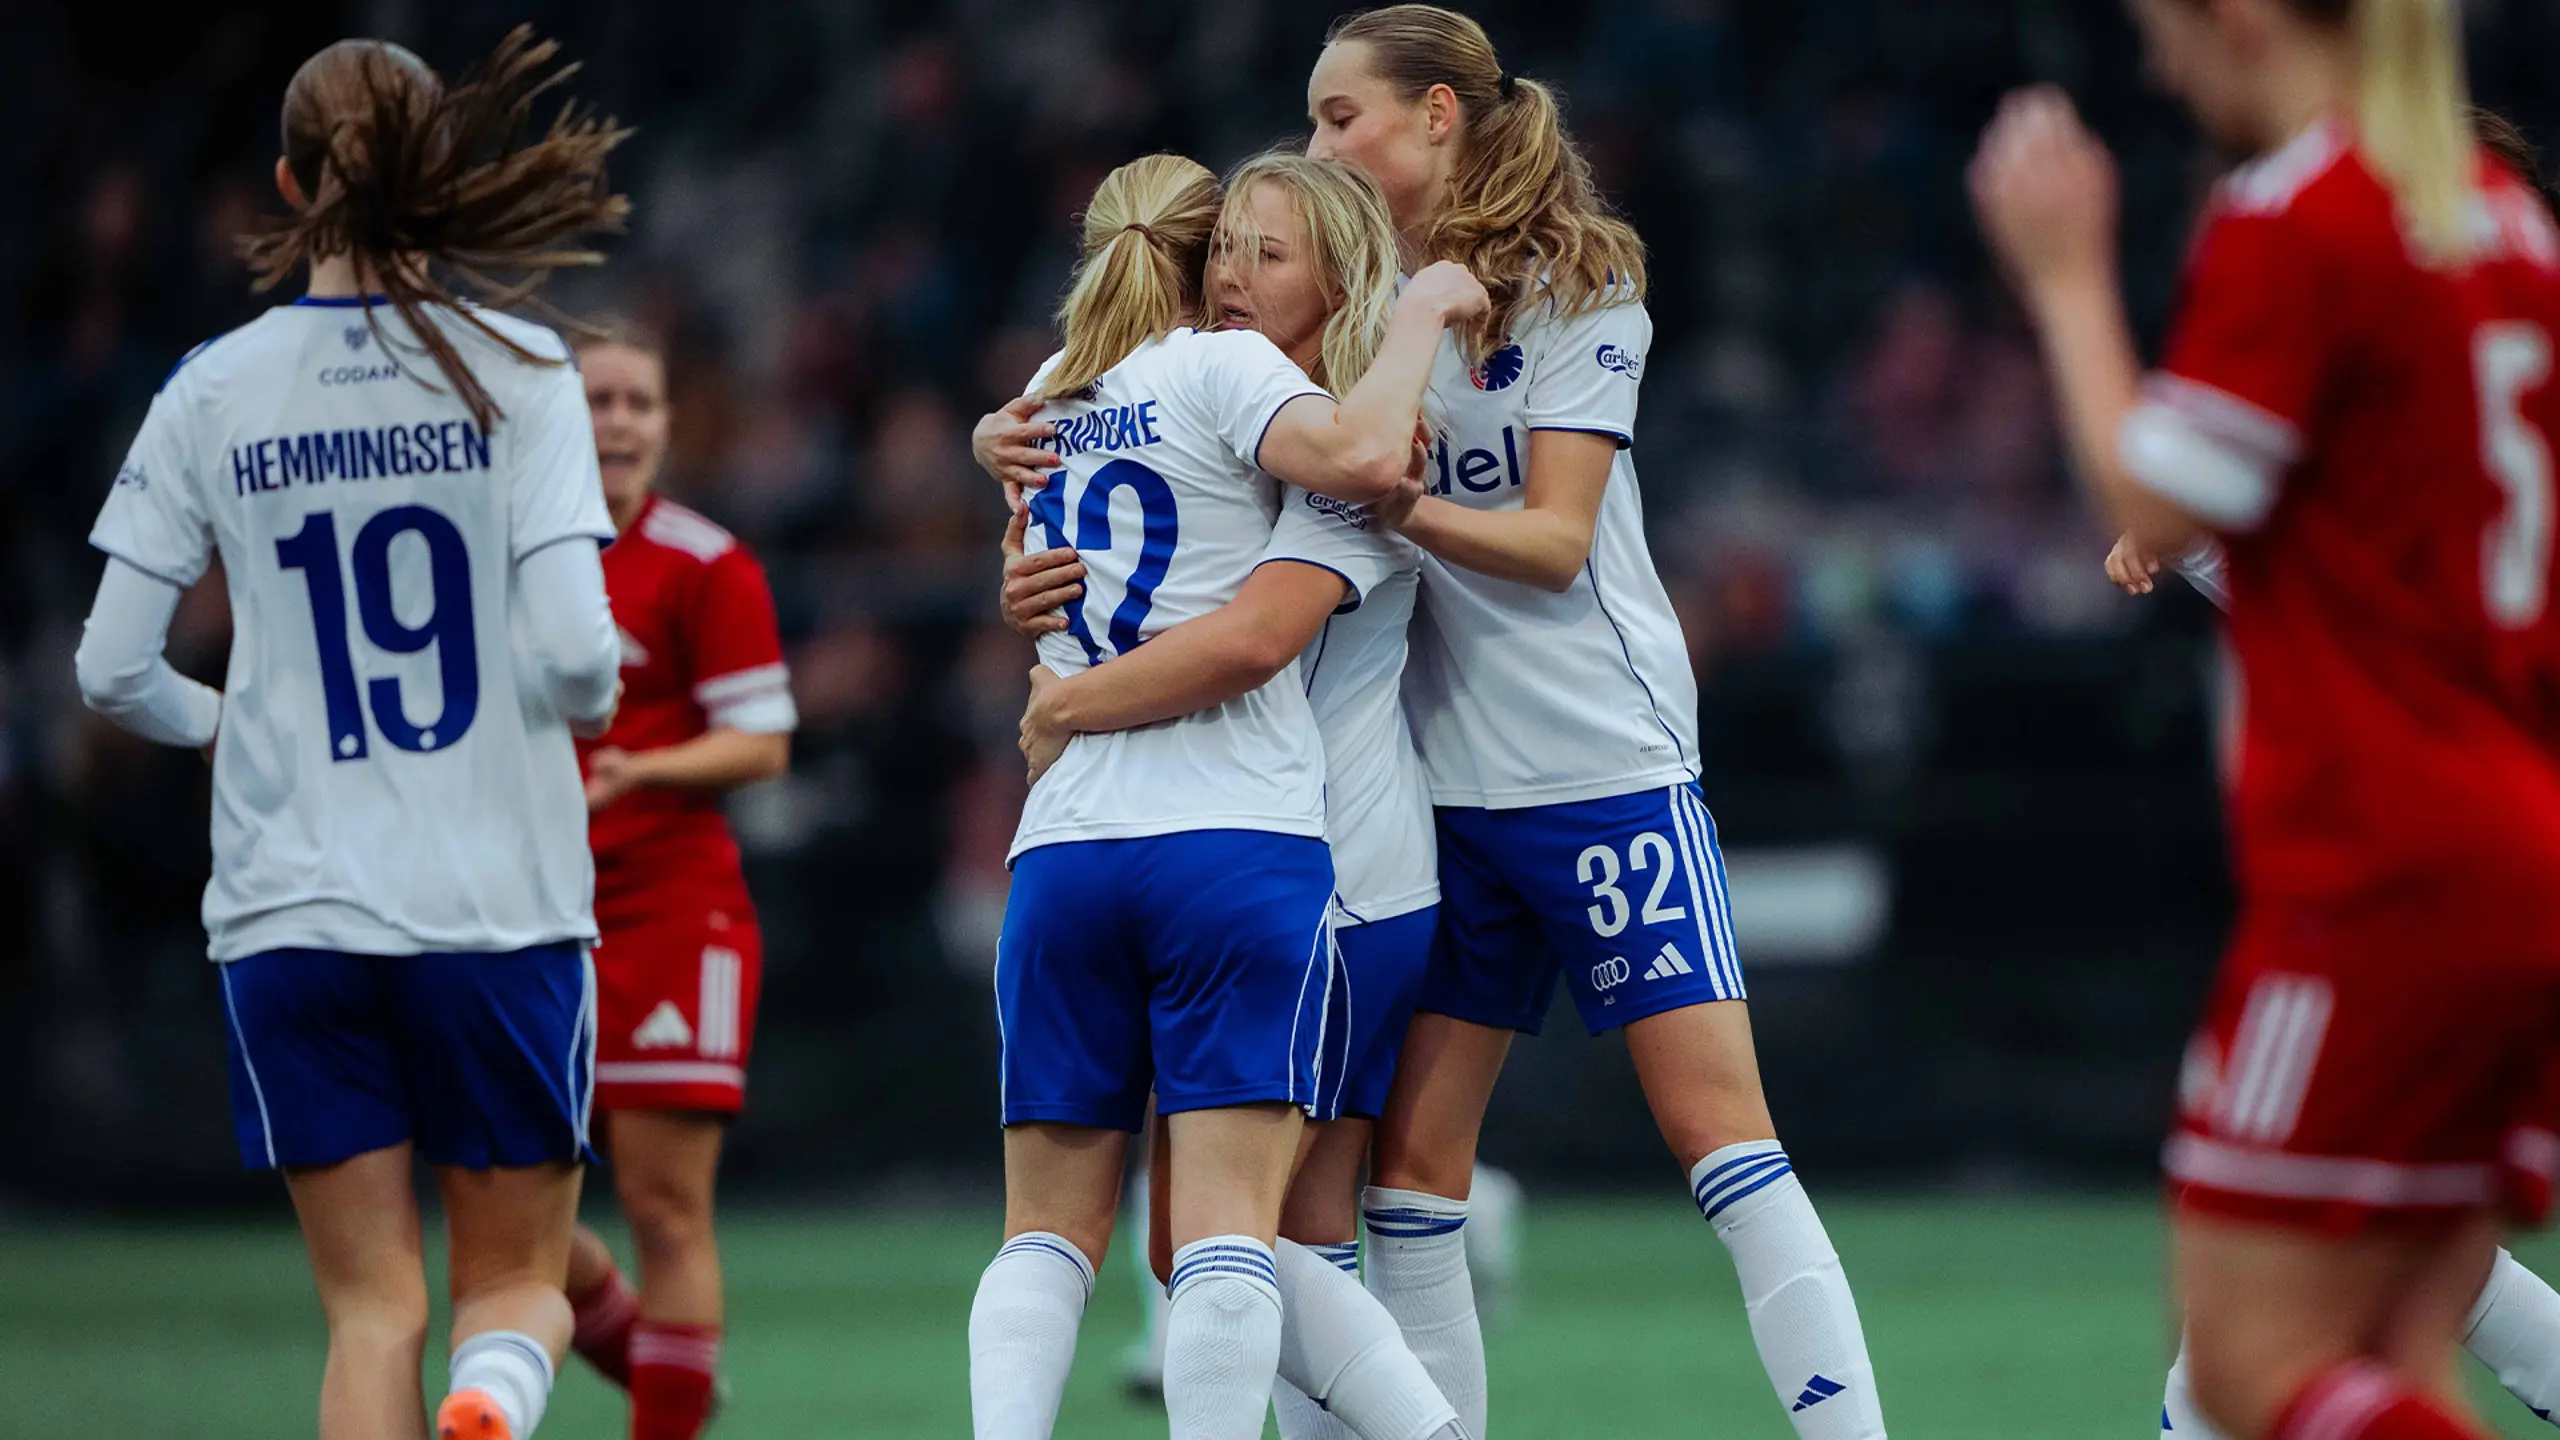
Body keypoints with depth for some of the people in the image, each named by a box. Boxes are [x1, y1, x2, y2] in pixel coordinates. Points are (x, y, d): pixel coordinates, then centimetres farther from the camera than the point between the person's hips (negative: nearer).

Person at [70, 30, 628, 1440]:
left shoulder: (211, 393, 0)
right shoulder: (515, 370, -5)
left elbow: (113, 669, 1)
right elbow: (574, 651, -13)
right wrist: (590, 703, 10)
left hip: (290, 907, 1)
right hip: (499, 900, -1)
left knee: (372, 1306, 9)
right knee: (516, 1280, 11)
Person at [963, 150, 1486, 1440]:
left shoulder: (1047, 402, 17)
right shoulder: (1219, 366, -1)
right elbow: (1361, 457, -18)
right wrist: (1418, 315, -3)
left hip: (1062, 844, 5)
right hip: (1238, 835, -5)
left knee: (1049, 1225, 6)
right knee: (1229, 1219, -9)